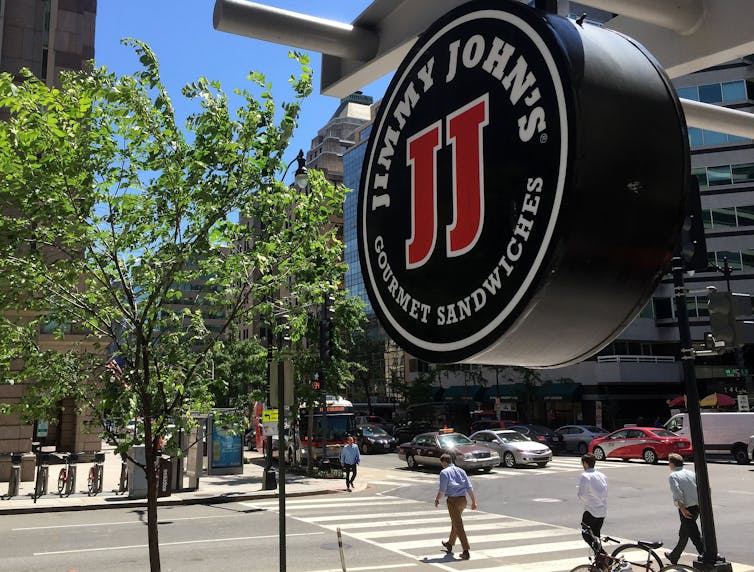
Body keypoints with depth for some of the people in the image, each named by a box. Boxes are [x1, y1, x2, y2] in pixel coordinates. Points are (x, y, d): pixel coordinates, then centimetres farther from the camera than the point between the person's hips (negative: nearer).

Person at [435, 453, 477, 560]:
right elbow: (469, 487, 6)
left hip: (453, 500, -7)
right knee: (455, 522, 23)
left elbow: (442, 490, -10)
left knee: (458, 525, -5)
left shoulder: (444, 472, -7)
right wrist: (473, 501, 9)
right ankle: (450, 544, 39)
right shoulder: (461, 471, 11)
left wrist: (437, 499, 7)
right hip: (463, 499, 7)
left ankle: (466, 551, -10)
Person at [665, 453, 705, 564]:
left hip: (686, 509, -7)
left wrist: (682, 508, -20)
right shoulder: (691, 473, 13)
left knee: (695, 536, -2)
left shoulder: (672, 476, -5)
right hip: (697, 507, 7)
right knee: (683, 534, 18)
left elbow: (677, 492, -19)